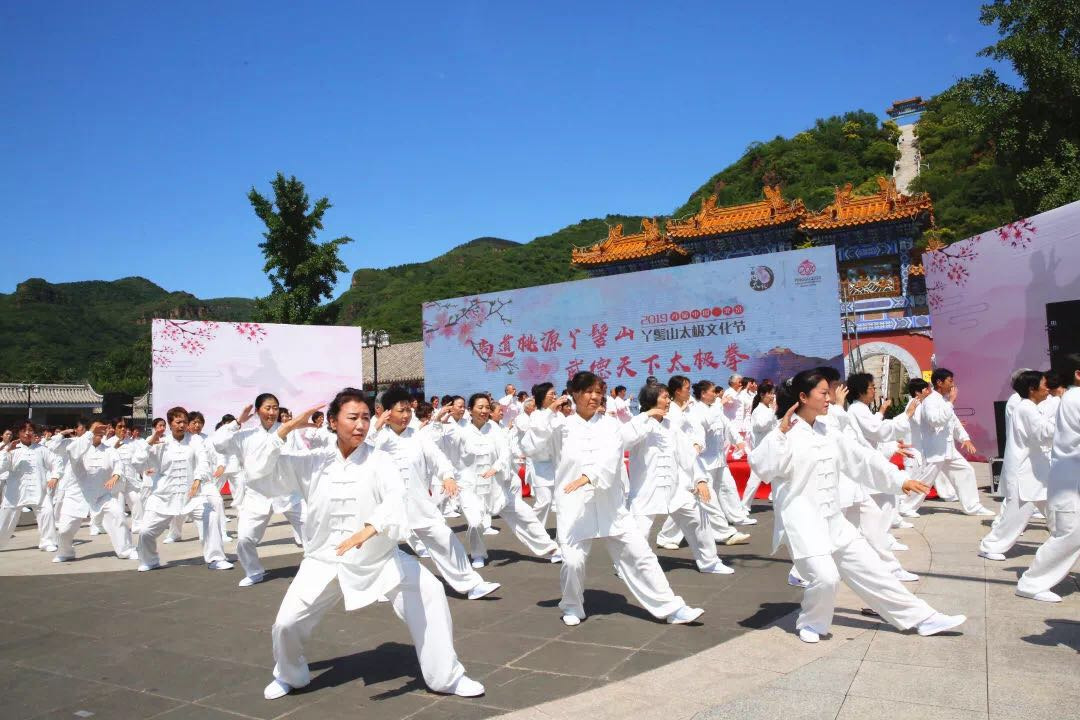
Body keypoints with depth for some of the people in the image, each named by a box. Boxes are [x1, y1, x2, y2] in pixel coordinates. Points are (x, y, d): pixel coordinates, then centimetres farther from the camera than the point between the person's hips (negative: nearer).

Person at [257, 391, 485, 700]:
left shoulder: (378, 460, -11)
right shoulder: (313, 460, -3)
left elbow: (396, 497, -28)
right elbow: (261, 459, -3)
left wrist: (368, 530, -47)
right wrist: (290, 426, -16)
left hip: (378, 557, -1)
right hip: (325, 559, 1)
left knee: (428, 593, -13)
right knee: (287, 622, -4)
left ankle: (446, 676, 5)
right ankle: (289, 676, 32)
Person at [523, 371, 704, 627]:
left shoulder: (609, 424, 3)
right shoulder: (561, 424, 0)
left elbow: (611, 457, -15)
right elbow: (529, 444, -8)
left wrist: (588, 477, -32)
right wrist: (550, 414, -12)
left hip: (609, 504, 2)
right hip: (574, 504, -2)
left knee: (640, 554, 3)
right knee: (573, 561, -10)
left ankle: (671, 608, 14)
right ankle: (572, 607, 20)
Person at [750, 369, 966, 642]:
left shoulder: (828, 431, 9)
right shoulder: (785, 433, -13)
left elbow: (862, 458, 15)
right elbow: (762, 467, -26)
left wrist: (899, 480, 15)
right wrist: (781, 432, -29)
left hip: (833, 519, 7)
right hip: (801, 520, -7)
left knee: (871, 569, 12)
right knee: (825, 577, -20)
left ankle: (922, 618, 25)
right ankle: (810, 622, 9)